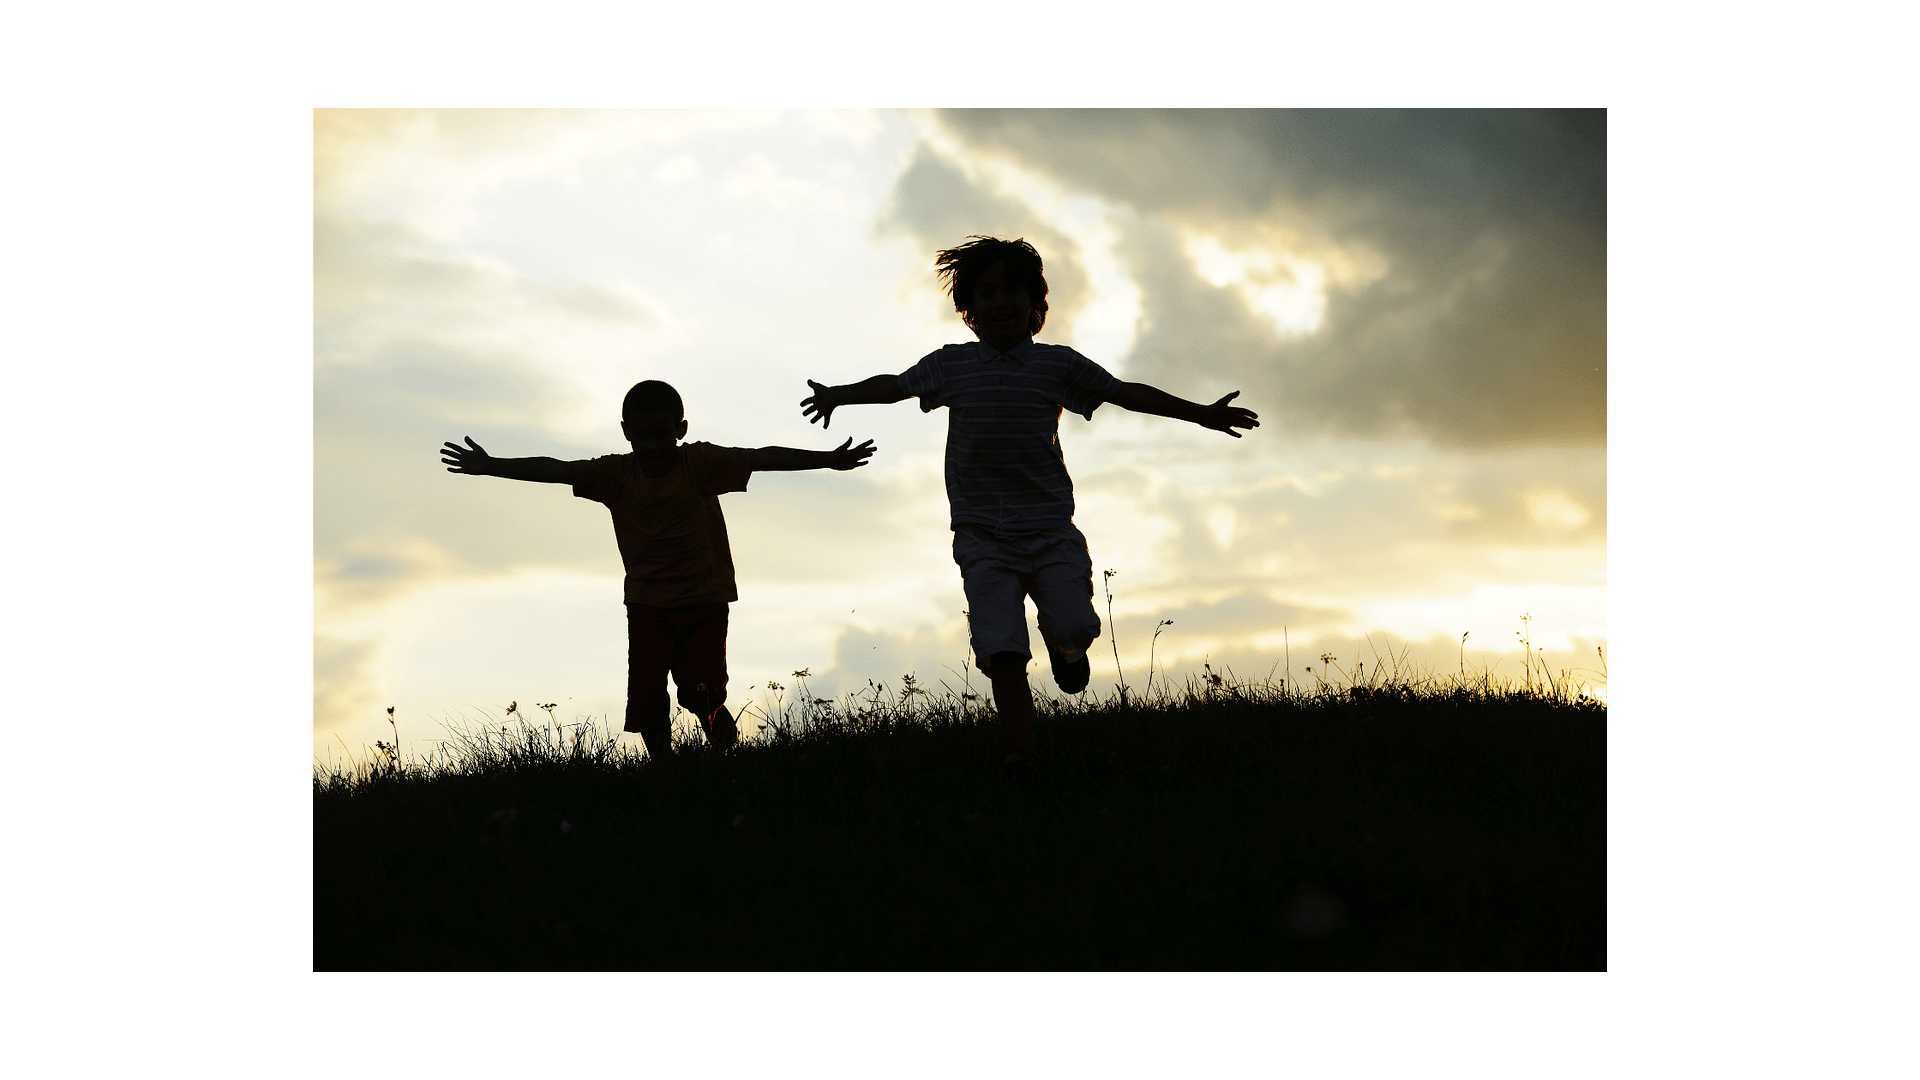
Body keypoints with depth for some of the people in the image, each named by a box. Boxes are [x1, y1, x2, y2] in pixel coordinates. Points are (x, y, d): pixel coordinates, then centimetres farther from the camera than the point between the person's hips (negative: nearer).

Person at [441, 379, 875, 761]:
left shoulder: (700, 463, -10)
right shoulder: (616, 474, -2)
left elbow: (764, 458, -17)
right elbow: (555, 470, -6)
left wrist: (828, 459, -23)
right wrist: (491, 467, -11)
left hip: (705, 599, -2)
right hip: (647, 603, 3)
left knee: (702, 694, -8)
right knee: (646, 695, -8)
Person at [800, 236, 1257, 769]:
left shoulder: (1058, 365, 7)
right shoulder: (950, 365, 8)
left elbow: (1127, 393, 12)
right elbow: (894, 385, 24)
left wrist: (1201, 413, 13)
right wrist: (836, 395, 22)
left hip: (1051, 531, 0)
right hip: (983, 539, 0)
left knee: (1076, 628, -16)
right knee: (1002, 654, -13)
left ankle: (1061, 643, 21)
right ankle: (1022, 756, -5)